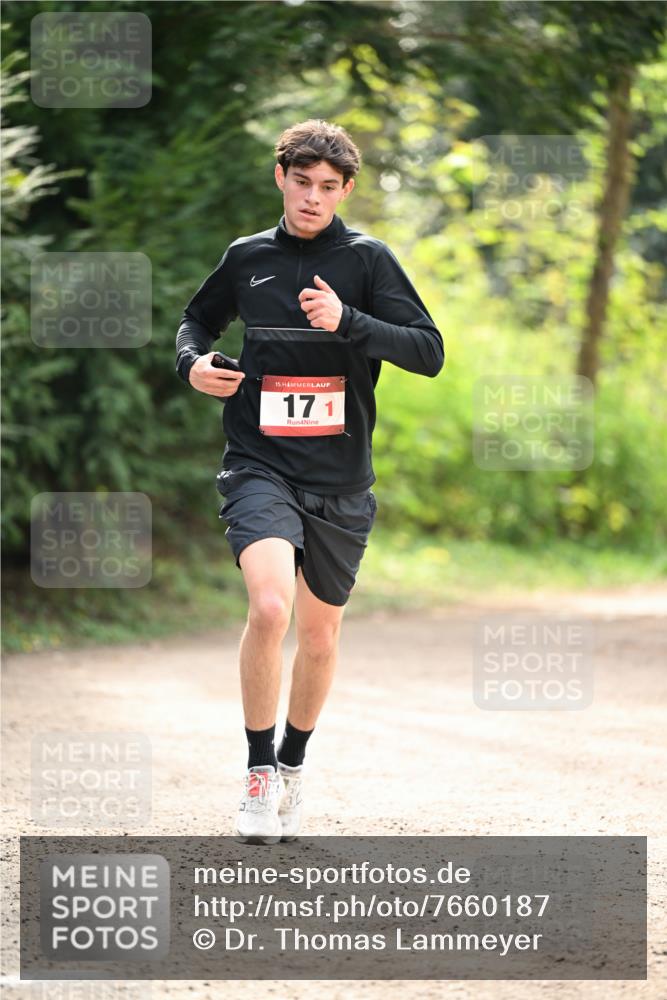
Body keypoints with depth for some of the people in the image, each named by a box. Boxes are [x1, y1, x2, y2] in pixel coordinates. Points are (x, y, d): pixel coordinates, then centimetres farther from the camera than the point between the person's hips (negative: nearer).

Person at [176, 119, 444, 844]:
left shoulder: (367, 260, -1)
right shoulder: (247, 257, 5)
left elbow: (429, 353, -9)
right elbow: (198, 319, 24)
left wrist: (346, 321, -23)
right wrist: (194, 363, 1)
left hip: (340, 479, 1)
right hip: (260, 466, -1)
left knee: (321, 632, 12)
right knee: (269, 606, -24)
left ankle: (293, 764, 35)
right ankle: (258, 769, -10)